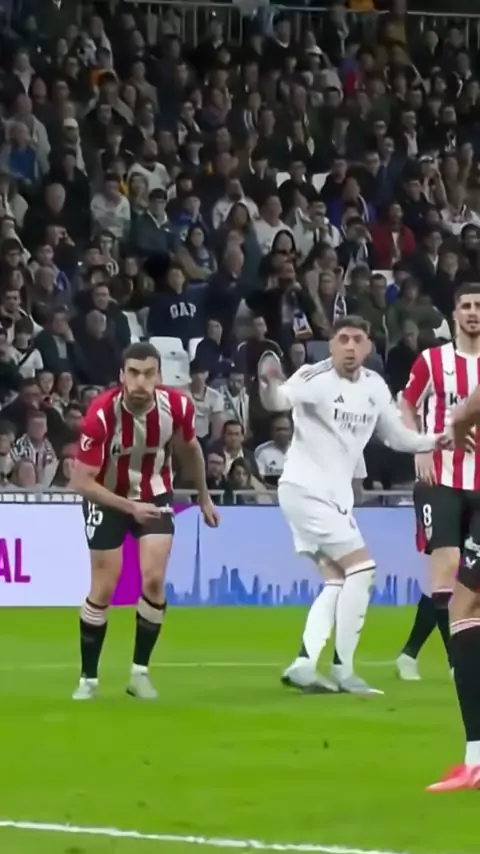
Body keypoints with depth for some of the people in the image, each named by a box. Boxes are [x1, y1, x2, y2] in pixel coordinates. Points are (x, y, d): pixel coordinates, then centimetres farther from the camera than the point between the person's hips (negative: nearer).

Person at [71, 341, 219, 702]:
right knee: (103, 589, -1)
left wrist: (204, 498, 15)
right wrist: (129, 507, -36)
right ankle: (88, 679, 14)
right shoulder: (101, 414, -31)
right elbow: (81, 481, -27)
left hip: (155, 495, 2)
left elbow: (191, 449, 4)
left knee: (154, 579, -12)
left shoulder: (177, 405, -21)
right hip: (108, 499, -2)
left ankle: (140, 672, 2)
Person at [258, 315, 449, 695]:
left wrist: (437, 440, -3)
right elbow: (277, 401, -29)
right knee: (361, 568, -12)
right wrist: (269, 382, -52)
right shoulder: (315, 378, -15)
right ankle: (342, 671, -8)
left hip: (336, 495, 8)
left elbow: (398, 436, 14)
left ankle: (303, 664, 7)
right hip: (306, 489, -8)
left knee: (338, 581, 8)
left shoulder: (375, 386, 6)